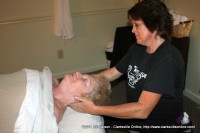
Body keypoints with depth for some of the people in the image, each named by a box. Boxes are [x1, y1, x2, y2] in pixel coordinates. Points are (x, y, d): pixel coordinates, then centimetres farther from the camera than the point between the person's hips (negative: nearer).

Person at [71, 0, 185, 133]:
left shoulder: (167, 59, -26)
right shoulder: (137, 48, -1)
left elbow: (142, 110, -32)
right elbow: (112, 73, 9)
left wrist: (94, 109, -33)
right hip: (135, 119, 6)